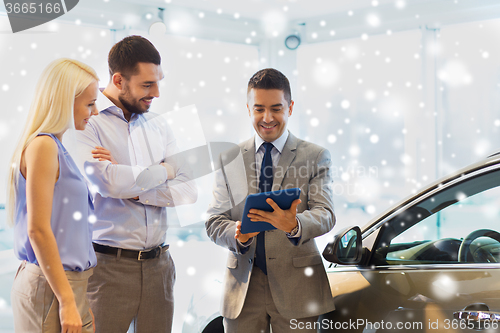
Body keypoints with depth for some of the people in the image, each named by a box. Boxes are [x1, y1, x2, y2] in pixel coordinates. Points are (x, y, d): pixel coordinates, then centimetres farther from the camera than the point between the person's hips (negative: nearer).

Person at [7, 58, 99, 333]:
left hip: (68, 280, 9)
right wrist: (67, 301, -19)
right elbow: (38, 230, -19)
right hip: (50, 287, -9)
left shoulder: (55, 146, 13)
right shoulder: (42, 146, -15)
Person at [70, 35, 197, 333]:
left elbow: (188, 190, 3)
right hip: (109, 264, -5)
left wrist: (133, 190, -11)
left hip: (158, 263, 5)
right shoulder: (86, 123, -6)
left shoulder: (158, 126, 11)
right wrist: (165, 169, -5)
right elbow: (107, 182, -22)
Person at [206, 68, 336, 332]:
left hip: (296, 286, -1)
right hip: (242, 287, 2)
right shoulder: (229, 160, 9)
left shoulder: (316, 157, 4)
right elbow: (213, 222, 4)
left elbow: (325, 214, -9)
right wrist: (238, 235, -18)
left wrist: (294, 225, -31)